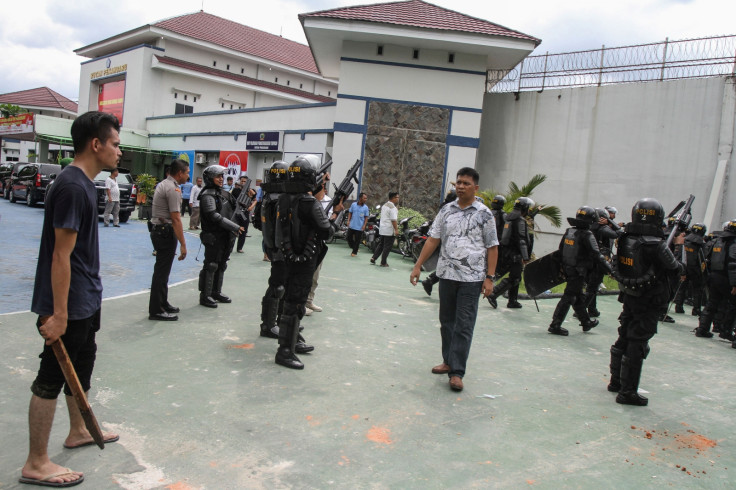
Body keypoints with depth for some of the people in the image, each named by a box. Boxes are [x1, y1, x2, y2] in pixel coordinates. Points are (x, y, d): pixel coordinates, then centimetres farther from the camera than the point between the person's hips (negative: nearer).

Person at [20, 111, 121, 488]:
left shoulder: (83, 183, 9)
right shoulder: (72, 187, -22)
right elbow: (61, 254, -24)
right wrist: (58, 314, -23)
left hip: (87, 299, 10)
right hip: (70, 304, -10)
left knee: (83, 364, 22)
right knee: (51, 378, 1)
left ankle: (79, 431, 41)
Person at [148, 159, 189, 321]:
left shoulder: (162, 184, 14)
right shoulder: (173, 189, -17)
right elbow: (176, 219, -21)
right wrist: (183, 244, -20)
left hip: (158, 228, 10)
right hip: (166, 232, -10)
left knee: (162, 270, 18)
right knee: (162, 271, -4)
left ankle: (162, 303, 28)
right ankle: (156, 310, 2)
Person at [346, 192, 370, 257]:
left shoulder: (366, 207, -3)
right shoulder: (353, 204, -1)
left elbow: (366, 217, 1)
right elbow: (350, 213, 8)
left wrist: (364, 225, -9)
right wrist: (348, 220, -2)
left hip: (359, 227, -2)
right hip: (351, 225, 2)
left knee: (357, 240, 3)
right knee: (349, 238, 7)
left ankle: (354, 252, 16)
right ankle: (353, 248, 29)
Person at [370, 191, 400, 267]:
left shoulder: (384, 205, 15)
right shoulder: (392, 207, -15)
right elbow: (393, 220, -21)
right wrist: (396, 229, -20)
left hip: (382, 229, 9)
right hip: (390, 230, -9)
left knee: (381, 245, 17)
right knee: (387, 247, -2)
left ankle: (373, 258, 9)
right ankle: (383, 263, 1)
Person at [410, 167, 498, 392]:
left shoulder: (484, 214, -3)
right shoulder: (446, 210, 7)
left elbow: (492, 247, -3)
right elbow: (433, 239, 7)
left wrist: (489, 278, -9)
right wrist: (418, 266, 2)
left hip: (472, 278, -4)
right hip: (446, 274, 4)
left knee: (464, 325, -3)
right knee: (446, 320, 13)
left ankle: (457, 372, 1)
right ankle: (448, 361, 28)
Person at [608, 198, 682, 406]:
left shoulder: (625, 239, -2)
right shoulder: (656, 245, -21)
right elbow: (674, 269, -12)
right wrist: (679, 265, 13)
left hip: (629, 298, 7)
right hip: (649, 303, -7)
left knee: (624, 339, 18)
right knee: (637, 345, 0)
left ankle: (616, 381, 32)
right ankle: (627, 392, 7)